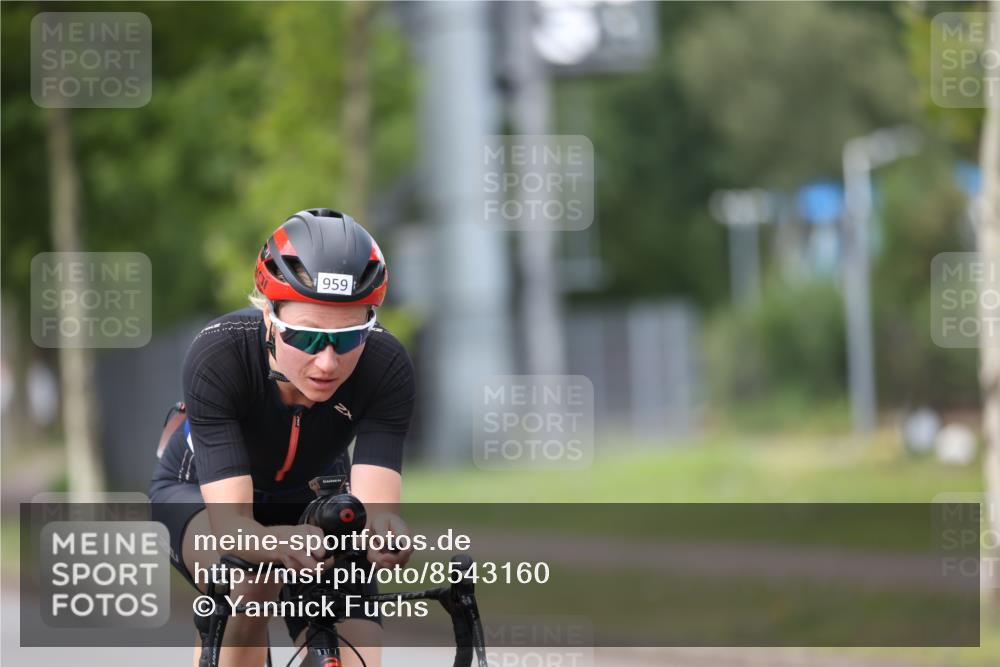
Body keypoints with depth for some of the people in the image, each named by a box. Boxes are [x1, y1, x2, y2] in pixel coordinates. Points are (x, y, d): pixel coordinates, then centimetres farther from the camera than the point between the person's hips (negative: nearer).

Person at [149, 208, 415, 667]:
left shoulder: (386, 366, -31)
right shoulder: (219, 356, -36)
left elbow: (373, 505, -39)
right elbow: (231, 526, -42)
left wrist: (382, 531, -63)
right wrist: (284, 543, -65)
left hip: (311, 498, 3)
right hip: (198, 494, -3)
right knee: (250, 577, -37)